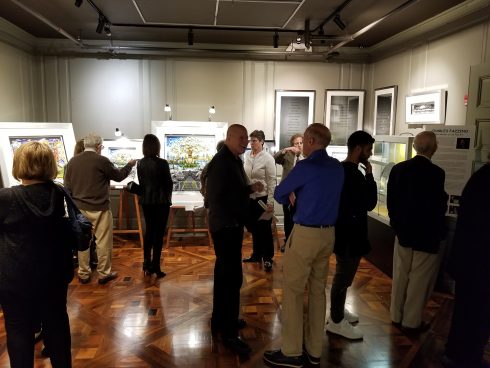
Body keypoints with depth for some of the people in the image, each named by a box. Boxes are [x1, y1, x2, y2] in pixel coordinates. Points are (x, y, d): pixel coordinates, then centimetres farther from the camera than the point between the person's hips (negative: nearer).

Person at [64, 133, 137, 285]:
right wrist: (129, 165, 18)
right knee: (103, 242, 6)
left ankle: (83, 274, 22)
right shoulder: (102, 160, -13)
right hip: (99, 208, -5)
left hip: (79, 208, 5)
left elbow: (67, 187, 8)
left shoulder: (72, 161, 3)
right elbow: (118, 176, 1)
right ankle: (104, 274, 15)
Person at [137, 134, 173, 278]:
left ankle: (147, 265, 20)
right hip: (161, 201, -5)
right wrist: (168, 196, 11)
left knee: (149, 231, 16)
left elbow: (141, 182, 7)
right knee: (159, 233, 3)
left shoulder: (140, 163, -1)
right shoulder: (162, 163, -15)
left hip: (146, 201, 5)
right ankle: (155, 267, 6)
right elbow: (169, 183, -7)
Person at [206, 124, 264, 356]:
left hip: (232, 225, 10)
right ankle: (229, 334, 6)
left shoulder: (235, 160, 13)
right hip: (226, 227, -10)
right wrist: (229, 222, -22)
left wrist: (251, 188, 2)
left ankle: (220, 320, 33)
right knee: (233, 278, -6)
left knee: (224, 275, 18)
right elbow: (214, 196, -24)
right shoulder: (221, 162, -18)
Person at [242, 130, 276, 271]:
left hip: (263, 198, -5)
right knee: (253, 228, 16)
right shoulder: (246, 156, 3)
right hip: (249, 198, 5)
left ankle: (268, 258, 20)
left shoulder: (267, 158, -10)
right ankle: (256, 254, 32)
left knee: (265, 229, 6)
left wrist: (270, 202, -13)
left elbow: (272, 181, -10)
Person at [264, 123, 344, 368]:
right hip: (328, 234, 8)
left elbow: (279, 194, -4)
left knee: (292, 291, 3)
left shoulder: (306, 166, -14)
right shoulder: (338, 168, 7)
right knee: (318, 290, 14)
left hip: (305, 234, -7)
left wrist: (291, 198, 16)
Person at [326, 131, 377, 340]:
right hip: (350, 233, -11)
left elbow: (356, 201, 11)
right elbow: (370, 204, -21)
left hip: (343, 230, 11)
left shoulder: (341, 170, 9)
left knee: (343, 275, 22)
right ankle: (336, 321, 15)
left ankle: (338, 311, 37)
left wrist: (365, 176, 5)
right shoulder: (354, 174, -21)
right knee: (344, 276, 1)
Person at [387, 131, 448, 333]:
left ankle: (397, 316, 29)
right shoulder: (436, 172, -19)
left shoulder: (398, 168, -2)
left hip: (403, 231, 6)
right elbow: (437, 207, -18)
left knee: (400, 276, 16)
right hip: (427, 234, -5)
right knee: (419, 280, 8)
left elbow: (390, 200, 3)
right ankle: (411, 322, 19)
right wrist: (440, 232, -3)